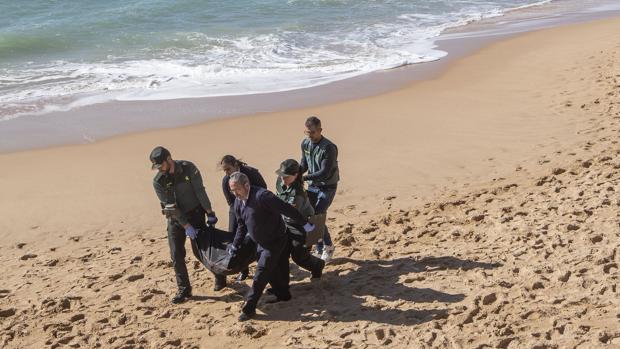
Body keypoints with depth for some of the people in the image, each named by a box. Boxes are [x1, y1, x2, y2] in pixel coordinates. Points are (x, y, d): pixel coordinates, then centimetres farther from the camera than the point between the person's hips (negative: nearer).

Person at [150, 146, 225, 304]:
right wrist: (186, 226, -19)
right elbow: (171, 207, -16)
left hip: (196, 214, -1)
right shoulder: (158, 181, -14)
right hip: (175, 219, 1)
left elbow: (200, 192, -13)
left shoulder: (188, 168, -15)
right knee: (176, 255, -3)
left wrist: (210, 213, -13)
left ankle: (220, 277, 26)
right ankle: (184, 290, 7)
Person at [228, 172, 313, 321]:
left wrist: (304, 223, -24)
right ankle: (282, 295, 37)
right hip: (261, 243, 8)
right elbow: (241, 225, 14)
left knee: (261, 273, -7)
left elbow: (286, 209, -27)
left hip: (276, 241, -8)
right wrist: (235, 245, 15)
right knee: (271, 270, 17)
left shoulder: (262, 196, -29)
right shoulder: (238, 202, -1)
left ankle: (249, 308, -2)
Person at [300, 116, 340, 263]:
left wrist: (304, 178, -33)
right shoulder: (305, 143, -2)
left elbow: (324, 173, -26)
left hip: (327, 187, -6)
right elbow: (304, 164, 7)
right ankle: (320, 250, 20)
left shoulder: (329, 148, -23)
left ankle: (328, 247, 9)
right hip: (312, 186, 6)